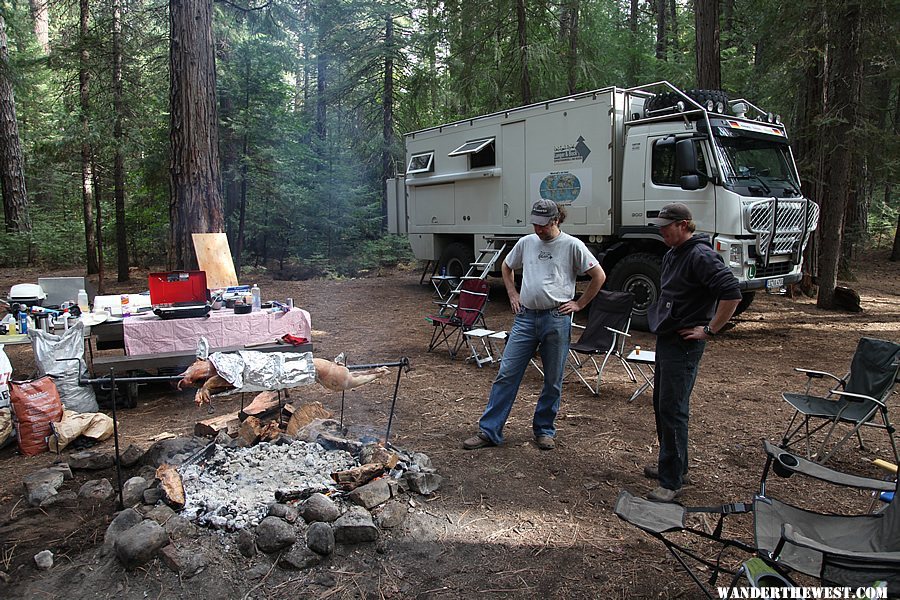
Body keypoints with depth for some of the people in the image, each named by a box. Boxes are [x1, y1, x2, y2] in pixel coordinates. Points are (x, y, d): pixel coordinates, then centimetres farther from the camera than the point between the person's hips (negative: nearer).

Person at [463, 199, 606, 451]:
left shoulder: (572, 245, -3)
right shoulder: (526, 243, 8)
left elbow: (599, 276, 0)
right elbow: (506, 267, 25)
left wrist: (579, 304, -1)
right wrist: (512, 293, 13)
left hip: (556, 319, -3)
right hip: (525, 317, 3)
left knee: (553, 381, 8)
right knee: (506, 373, 1)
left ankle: (544, 430, 25)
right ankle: (489, 431, 8)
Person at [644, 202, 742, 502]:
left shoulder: (701, 256, -17)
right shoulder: (672, 254, 14)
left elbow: (732, 293, -26)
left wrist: (710, 330, -19)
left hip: (684, 344, -10)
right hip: (666, 339, 10)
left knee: (673, 410, -7)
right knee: (661, 405, 17)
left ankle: (671, 483, 2)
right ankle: (672, 465, 32)